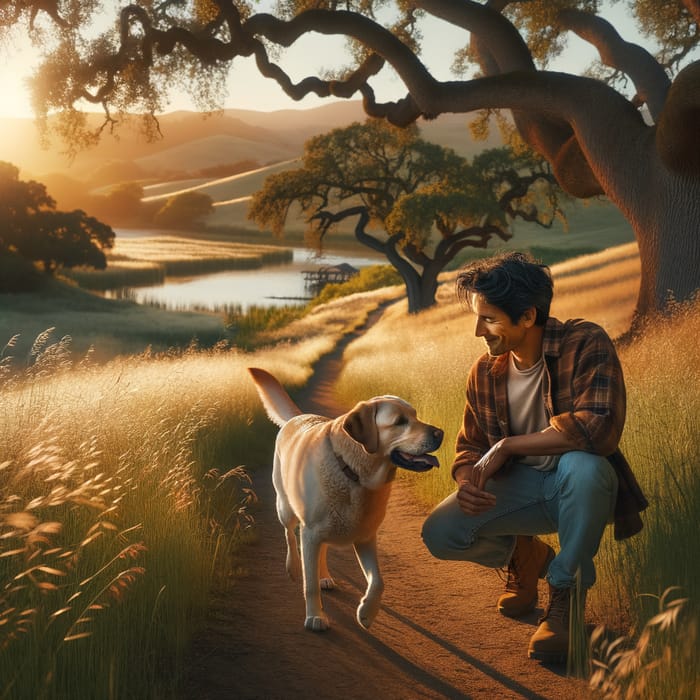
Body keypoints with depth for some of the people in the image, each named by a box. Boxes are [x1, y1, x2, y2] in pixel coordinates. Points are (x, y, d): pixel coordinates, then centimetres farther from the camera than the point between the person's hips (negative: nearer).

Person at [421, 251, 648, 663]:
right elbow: (471, 445, 8)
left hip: (576, 486, -4)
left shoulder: (586, 345, -19)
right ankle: (525, 555, 17)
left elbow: (599, 428, -33)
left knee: (583, 465, -40)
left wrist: (506, 446, -27)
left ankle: (566, 598, -17)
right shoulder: (486, 371, -2)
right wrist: (468, 482, -18)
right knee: (440, 534, -17)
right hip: (519, 487, 5)